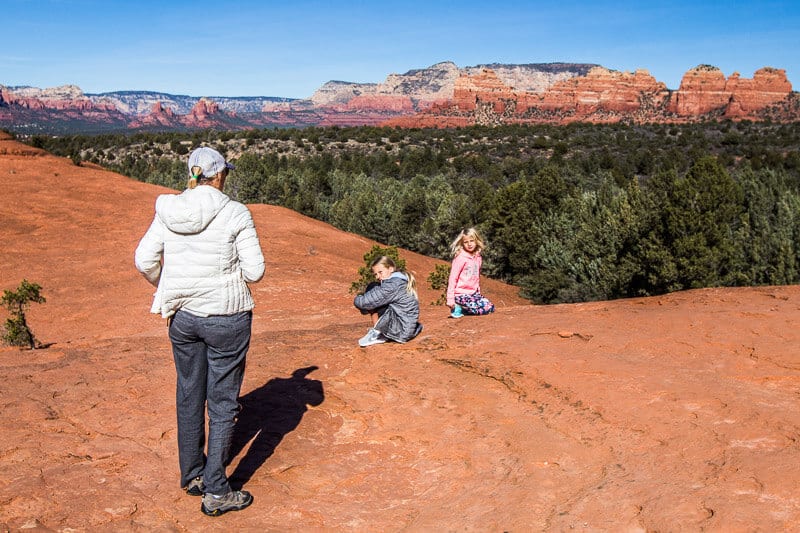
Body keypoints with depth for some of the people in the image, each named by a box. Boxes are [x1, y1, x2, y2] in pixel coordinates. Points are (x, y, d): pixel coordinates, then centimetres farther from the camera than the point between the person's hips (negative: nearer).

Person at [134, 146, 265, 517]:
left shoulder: (168, 211, -2)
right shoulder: (235, 213, -13)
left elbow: (144, 260, -1)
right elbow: (255, 271, -12)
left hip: (181, 315, 4)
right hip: (226, 317, -4)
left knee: (189, 396, 19)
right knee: (223, 403, 7)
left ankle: (192, 476, 34)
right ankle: (215, 492, 12)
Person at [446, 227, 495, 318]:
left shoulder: (478, 258, 7)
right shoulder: (460, 258, -13)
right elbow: (452, 278, -14)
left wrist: (478, 292, 13)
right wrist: (450, 299, -17)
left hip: (473, 293, 7)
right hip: (461, 294, -7)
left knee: (491, 308, -1)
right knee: (484, 309, -18)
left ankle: (463, 309, 4)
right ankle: (457, 308, -3)